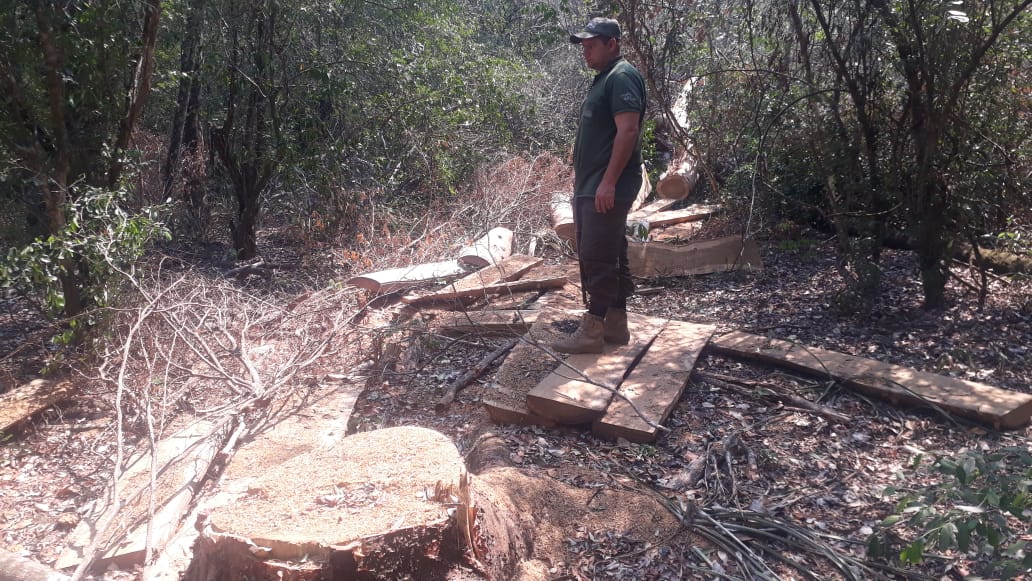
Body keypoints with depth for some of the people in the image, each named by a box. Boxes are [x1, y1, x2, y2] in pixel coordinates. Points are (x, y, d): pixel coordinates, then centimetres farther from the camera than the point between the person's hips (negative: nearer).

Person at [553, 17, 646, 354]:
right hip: (591, 187, 10)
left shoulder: (622, 77, -11)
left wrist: (608, 182, -25)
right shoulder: (603, 80, 20)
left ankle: (592, 331, -4)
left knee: (596, 258, -9)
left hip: (606, 189, -10)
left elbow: (628, 131, -21)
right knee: (611, 257, 11)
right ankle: (615, 325, 17)